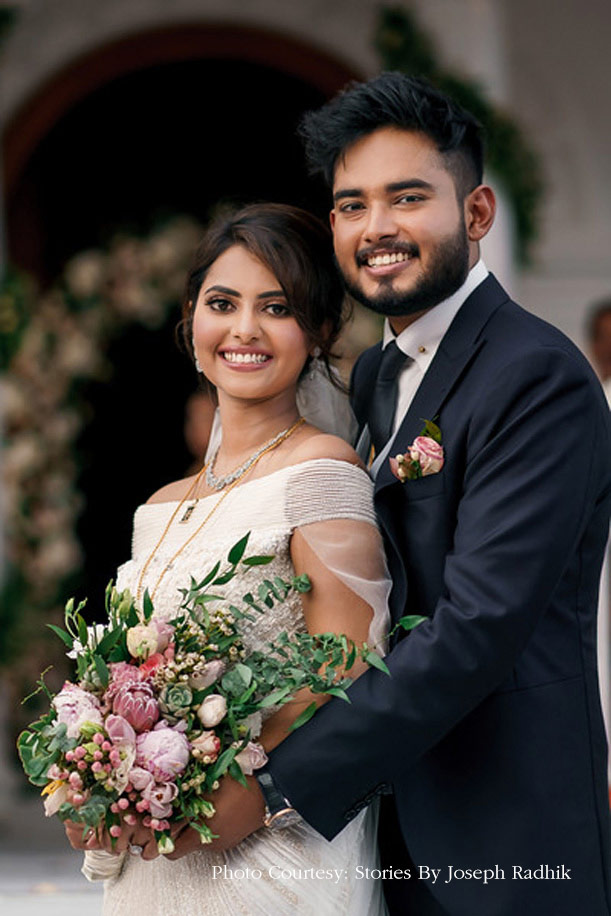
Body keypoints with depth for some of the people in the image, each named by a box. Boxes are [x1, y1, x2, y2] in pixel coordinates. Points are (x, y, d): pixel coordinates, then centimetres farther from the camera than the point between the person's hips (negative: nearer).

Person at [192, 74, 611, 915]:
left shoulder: (539, 379, -15)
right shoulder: (376, 374, 13)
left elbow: (477, 626, -23)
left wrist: (279, 785, -23)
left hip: (502, 846, -7)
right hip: (395, 828, 8)